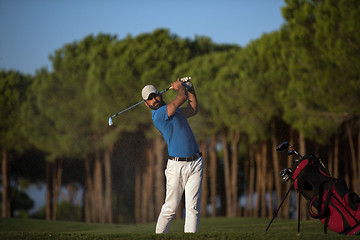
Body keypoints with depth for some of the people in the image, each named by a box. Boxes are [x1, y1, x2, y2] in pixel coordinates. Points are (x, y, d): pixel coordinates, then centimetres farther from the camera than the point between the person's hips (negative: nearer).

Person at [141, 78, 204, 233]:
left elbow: (193, 109, 36)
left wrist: (190, 89, 26)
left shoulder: (175, 111, 18)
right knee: (170, 207, -4)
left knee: (193, 207, -3)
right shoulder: (158, 115, -10)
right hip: (176, 166, -6)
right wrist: (180, 86, 10)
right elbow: (182, 97, -11)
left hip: (195, 164, 6)